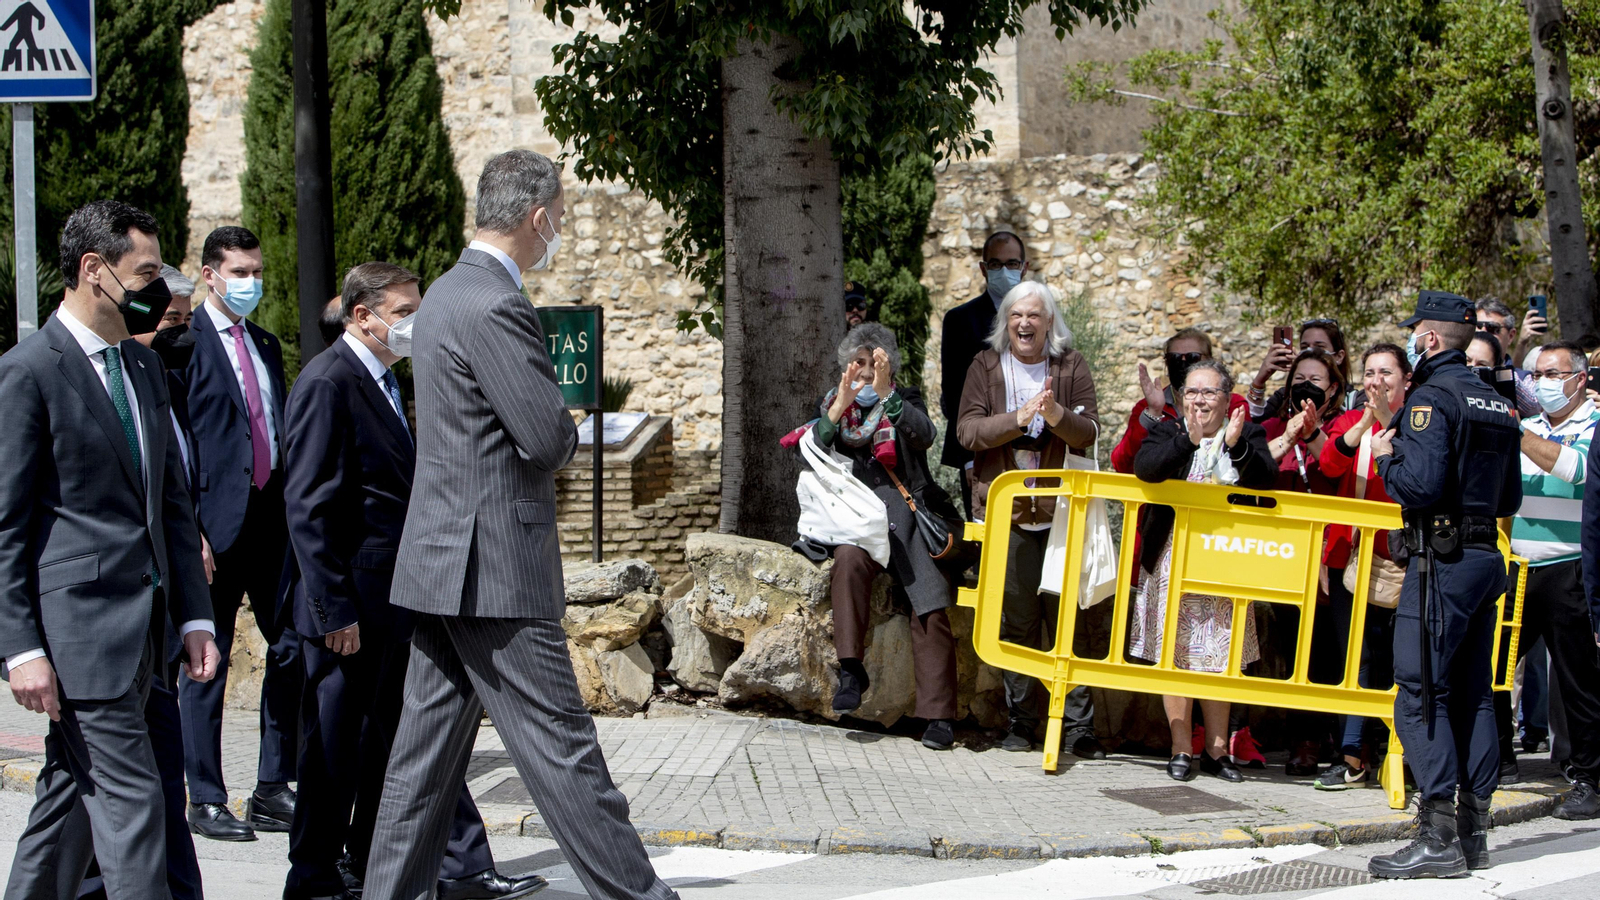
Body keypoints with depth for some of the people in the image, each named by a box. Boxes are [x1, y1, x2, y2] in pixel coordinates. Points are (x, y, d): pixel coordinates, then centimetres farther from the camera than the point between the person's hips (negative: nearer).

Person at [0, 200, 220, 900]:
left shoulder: (145, 367, 16)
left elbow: (172, 499, 19)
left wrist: (193, 615, 11)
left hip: (141, 624, 8)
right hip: (79, 624, -8)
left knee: (73, 788, 14)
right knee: (130, 797, -8)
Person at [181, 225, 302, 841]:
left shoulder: (266, 345, 16)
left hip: (272, 518, 7)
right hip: (216, 522, -7)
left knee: (292, 647, 7)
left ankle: (273, 790, 17)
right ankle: (206, 801, 9)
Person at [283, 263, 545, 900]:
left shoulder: (381, 382, 16)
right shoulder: (327, 384, -14)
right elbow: (308, 507, -19)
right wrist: (334, 611, -21)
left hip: (393, 602, 9)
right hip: (351, 607, -9)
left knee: (384, 736, 12)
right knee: (335, 743, 1)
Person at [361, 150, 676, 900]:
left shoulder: (447, 293, 14)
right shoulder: (495, 308, -18)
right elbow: (547, 438, -19)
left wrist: (554, 428, 8)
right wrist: (571, 431, 2)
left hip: (443, 560, 10)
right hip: (494, 565, -10)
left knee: (428, 741, 12)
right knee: (559, 745, -4)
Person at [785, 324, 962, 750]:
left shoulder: (905, 400, 14)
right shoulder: (833, 405, 17)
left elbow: (924, 436, -8)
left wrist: (886, 394, -21)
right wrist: (839, 408, -15)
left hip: (903, 516, 0)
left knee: (931, 607, -21)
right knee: (850, 557, -35)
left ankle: (938, 714, -23)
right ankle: (851, 668, -32)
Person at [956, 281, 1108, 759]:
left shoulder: (1071, 366, 6)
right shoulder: (986, 366, 7)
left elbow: (1090, 433, -1)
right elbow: (967, 431, -4)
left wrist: (1057, 417, -22)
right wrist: (1019, 418, -18)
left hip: (1061, 510, 0)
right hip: (1006, 512, 0)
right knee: (1016, 621, 2)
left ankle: (1077, 726, 0)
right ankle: (1020, 721, 10)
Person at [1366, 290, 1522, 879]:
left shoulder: (1431, 398, -11)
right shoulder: (1496, 404, 15)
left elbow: (1420, 484, -22)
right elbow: (1510, 499, 18)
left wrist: (1386, 457, -4)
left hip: (1441, 562, -9)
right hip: (1486, 559, 9)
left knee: (1420, 697, -7)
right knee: (1472, 694, 12)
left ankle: (1439, 838, -11)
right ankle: (1474, 831, 15)